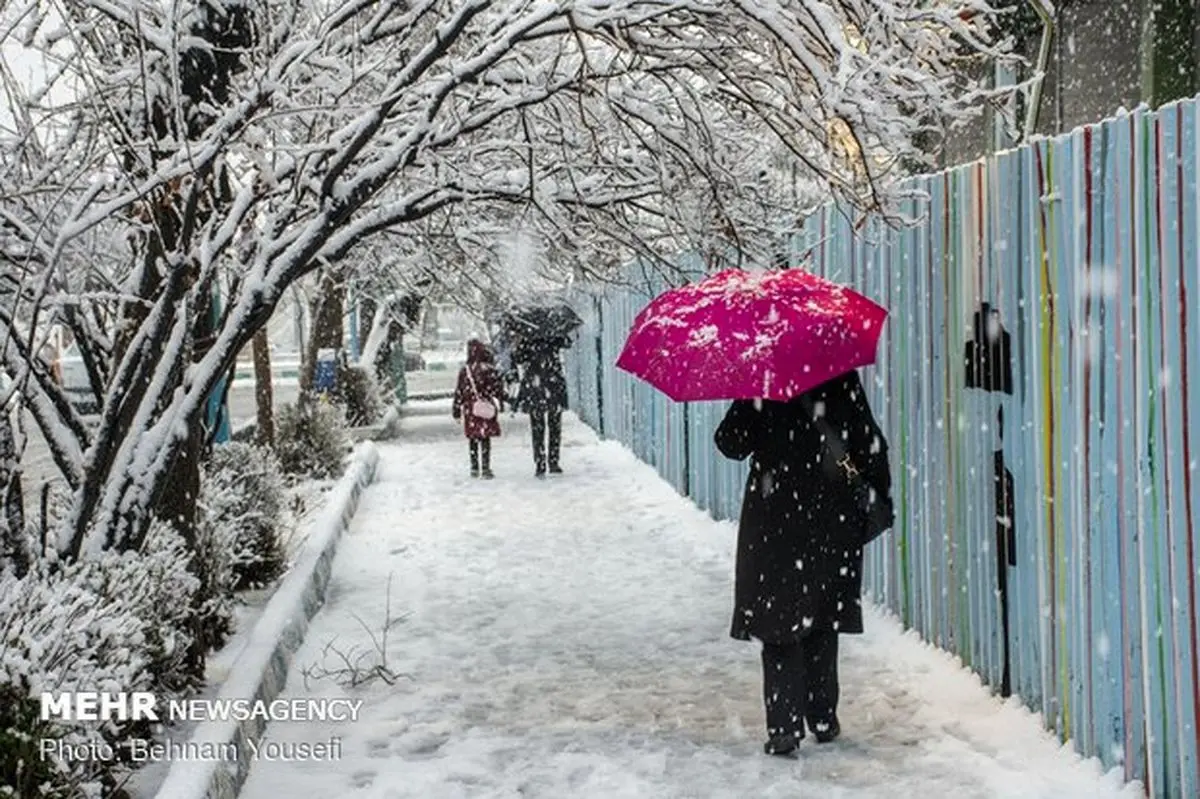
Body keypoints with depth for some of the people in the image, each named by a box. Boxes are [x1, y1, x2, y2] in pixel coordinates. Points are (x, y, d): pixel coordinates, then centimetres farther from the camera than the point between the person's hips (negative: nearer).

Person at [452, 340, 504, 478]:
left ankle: (474, 468, 18)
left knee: (472, 440, 13)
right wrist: (500, 404, 8)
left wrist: (456, 409, 9)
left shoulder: (464, 371, -5)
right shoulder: (490, 370, -9)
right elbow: (498, 389, -5)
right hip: (486, 409, -2)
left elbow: (459, 392, 0)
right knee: (485, 439, 4)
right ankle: (485, 469, 2)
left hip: (470, 410, 2)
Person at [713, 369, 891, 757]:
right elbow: (870, 445, -2)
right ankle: (823, 718, 20)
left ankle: (785, 725, -5)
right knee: (822, 622, 16)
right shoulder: (843, 379, -4)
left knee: (777, 624, 2)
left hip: (774, 521, -2)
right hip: (834, 521, 3)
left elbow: (731, 444, -3)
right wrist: (880, 497, 8)